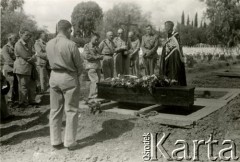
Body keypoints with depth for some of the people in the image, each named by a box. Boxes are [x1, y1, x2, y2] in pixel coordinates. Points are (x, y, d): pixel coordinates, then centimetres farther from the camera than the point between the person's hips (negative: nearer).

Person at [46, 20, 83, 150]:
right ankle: (70, 142, 12)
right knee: (71, 111, 6)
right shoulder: (71, 45, -16)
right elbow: (79, 65, -9)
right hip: (69, 77, -5)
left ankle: (55, 141, 21)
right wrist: (77, 75, 9)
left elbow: (51, 61, 7)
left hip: (54, 76, 6)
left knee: (55, 110, 13)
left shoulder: (49, 44, 1)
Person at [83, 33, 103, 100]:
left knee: (94, 82, 6)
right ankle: (95, 96, -14)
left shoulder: (96, 46, 22)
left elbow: (100, 56, 20)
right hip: (91, 66, -7)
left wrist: (100, 56, -3)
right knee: (95, 81, -16)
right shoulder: (87, 46, 2)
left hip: (98, 66, 7)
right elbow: (87, 56, -11)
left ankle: (91, 97, 14)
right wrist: (96, 57, -10)